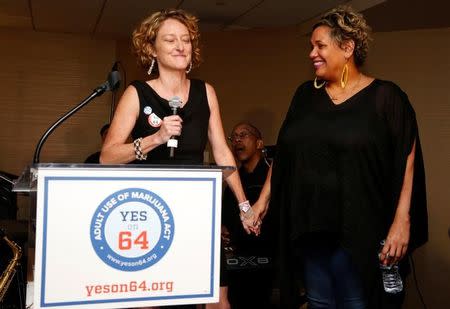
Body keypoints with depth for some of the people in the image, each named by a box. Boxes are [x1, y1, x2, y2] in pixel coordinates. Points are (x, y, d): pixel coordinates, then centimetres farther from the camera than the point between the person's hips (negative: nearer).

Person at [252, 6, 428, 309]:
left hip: (358, 230, -5)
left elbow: (407, 162, -8)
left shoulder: (385, 96, -5)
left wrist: (401, 221, -15)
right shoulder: (305, 95, 10)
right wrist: (264, 198, 8)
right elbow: (283, 153, 12)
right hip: (309, 227, 5)